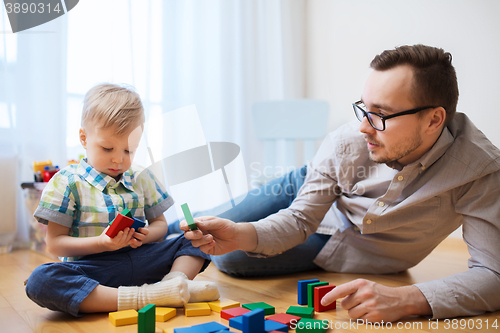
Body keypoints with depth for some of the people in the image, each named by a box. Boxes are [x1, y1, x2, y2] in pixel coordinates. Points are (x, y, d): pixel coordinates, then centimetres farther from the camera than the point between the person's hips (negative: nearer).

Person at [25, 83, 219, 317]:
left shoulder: (141, 179, 13)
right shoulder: (66, 182, 0)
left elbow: (160, 223, 18)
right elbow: (54, 243, -3)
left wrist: (146, 235, -8)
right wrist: (102, 243, -19)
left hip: (140, 261, 4)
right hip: (92, 268, -3)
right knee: (40, 280, -33)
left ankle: (176, 281, -32)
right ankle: (137, 298, -41)